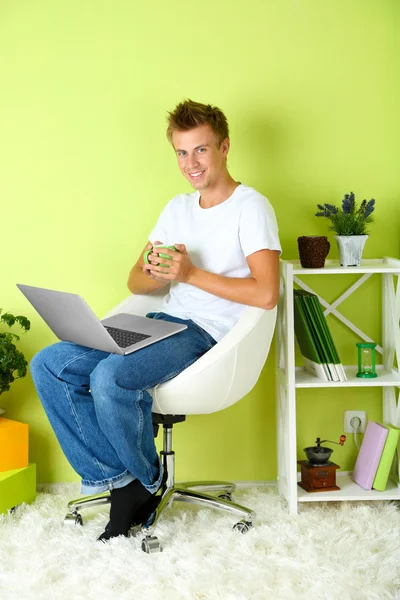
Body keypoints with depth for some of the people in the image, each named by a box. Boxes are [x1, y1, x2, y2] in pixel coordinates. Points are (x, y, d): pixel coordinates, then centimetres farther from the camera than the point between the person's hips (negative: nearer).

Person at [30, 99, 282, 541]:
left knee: (110, 376, -33)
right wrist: (157, 274, -7)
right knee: (48, 364, -9)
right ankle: (117, 477, -5)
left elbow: (266, 294, -19)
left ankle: (148, 479, -4)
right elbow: (136, 283, 17)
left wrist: (190, 273, -16)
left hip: (210, 333, -8)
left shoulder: (250, 207, -6)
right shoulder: (178, 208, 18)